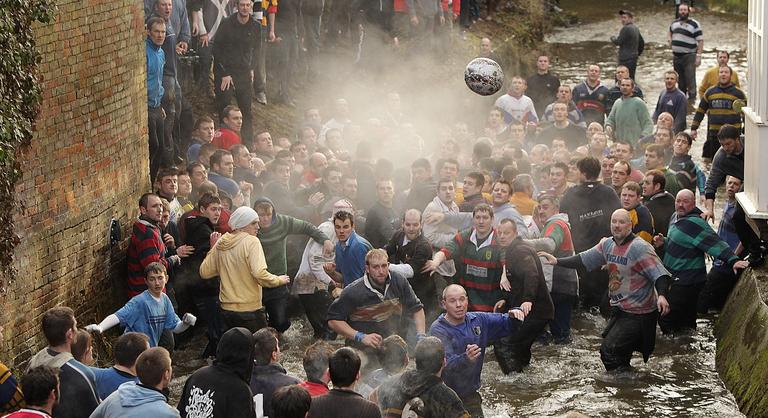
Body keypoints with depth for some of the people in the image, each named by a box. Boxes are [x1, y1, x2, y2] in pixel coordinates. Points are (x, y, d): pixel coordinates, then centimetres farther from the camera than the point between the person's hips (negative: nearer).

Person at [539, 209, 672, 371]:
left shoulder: (640, 248, -18)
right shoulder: (607, 244, 7)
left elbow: (659, 273, -25)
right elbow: (584, 259, 14)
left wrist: (661, 295, -42)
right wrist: (557, 261, 7)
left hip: (637, 314, -9)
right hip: (618, 309, 9)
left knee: (609, 351, -16)